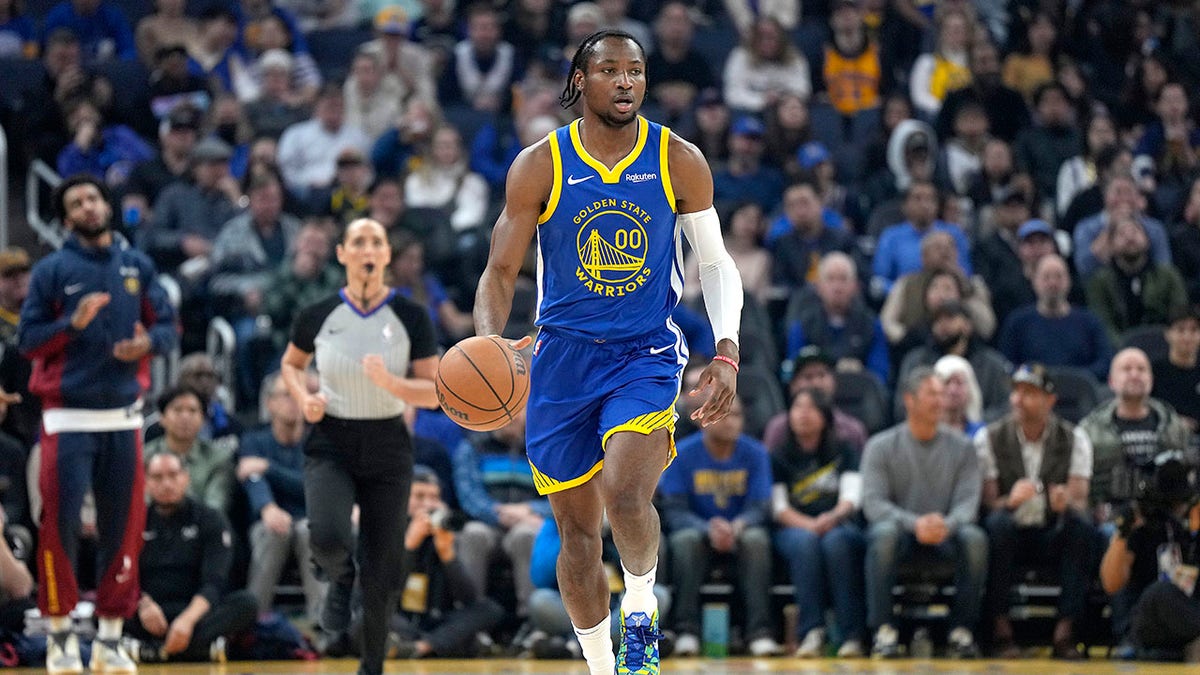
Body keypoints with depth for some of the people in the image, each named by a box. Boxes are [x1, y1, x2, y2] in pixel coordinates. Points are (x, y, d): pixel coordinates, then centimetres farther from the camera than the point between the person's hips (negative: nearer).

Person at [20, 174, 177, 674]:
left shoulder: (136, 266, 9)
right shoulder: (52, 270, 0)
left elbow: (167, 325, 10)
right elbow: (29, 340, -2)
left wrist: (147, 342, -12)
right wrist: (74, 323, -17)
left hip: (123, 416, 3)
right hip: (68, 419, -3)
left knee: (123, 528, 4)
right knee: (60, 524, -8)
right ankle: (60, 633, 6)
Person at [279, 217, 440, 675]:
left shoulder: (411, 318, -5)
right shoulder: (319, 316, -3)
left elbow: (434, 393, -6)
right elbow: (290, 364, 16)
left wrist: (390, 382, -24)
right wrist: (303, 397, -5)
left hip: (387, 449, 1)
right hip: (330, 445, -1)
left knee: (382, 575, 3)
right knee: (328, 537, -29)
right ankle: (340, 582, 9)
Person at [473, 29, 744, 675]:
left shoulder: (679, 162, -2)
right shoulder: (539, 166, -4)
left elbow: (715, 262, 5)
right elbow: (500, 272, -2)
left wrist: (727, 352, -7)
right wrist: (488, 342, -21)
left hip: (646, 354, -1)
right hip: (563, 357, 1)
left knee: (625, 495, -27)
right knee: (577, 531, 8)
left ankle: (641, 605, -1)